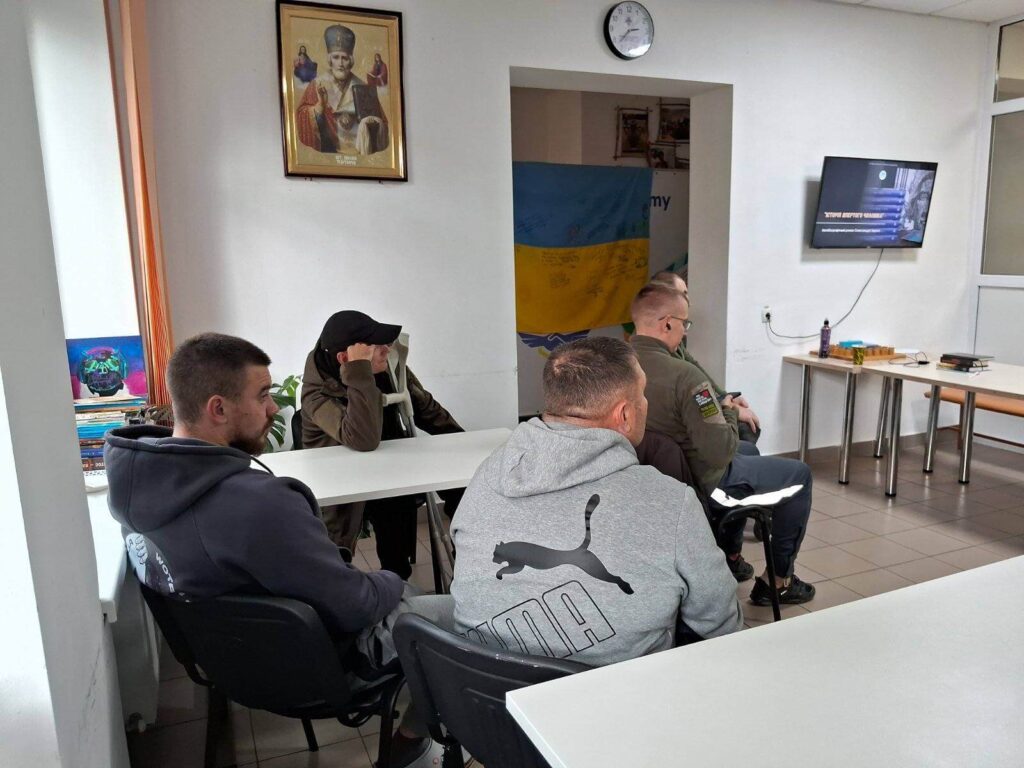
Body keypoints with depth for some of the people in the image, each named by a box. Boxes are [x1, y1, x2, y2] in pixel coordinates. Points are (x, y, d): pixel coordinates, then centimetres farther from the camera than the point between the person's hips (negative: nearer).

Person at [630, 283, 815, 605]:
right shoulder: (684, 376, -31)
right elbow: (720, 451, -29)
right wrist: (728, 411, -10)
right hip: (699, 485, -8)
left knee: (747, 456, 34)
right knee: (798, 473, 13)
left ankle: (730, 556, 41)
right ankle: (777, 580, 21)